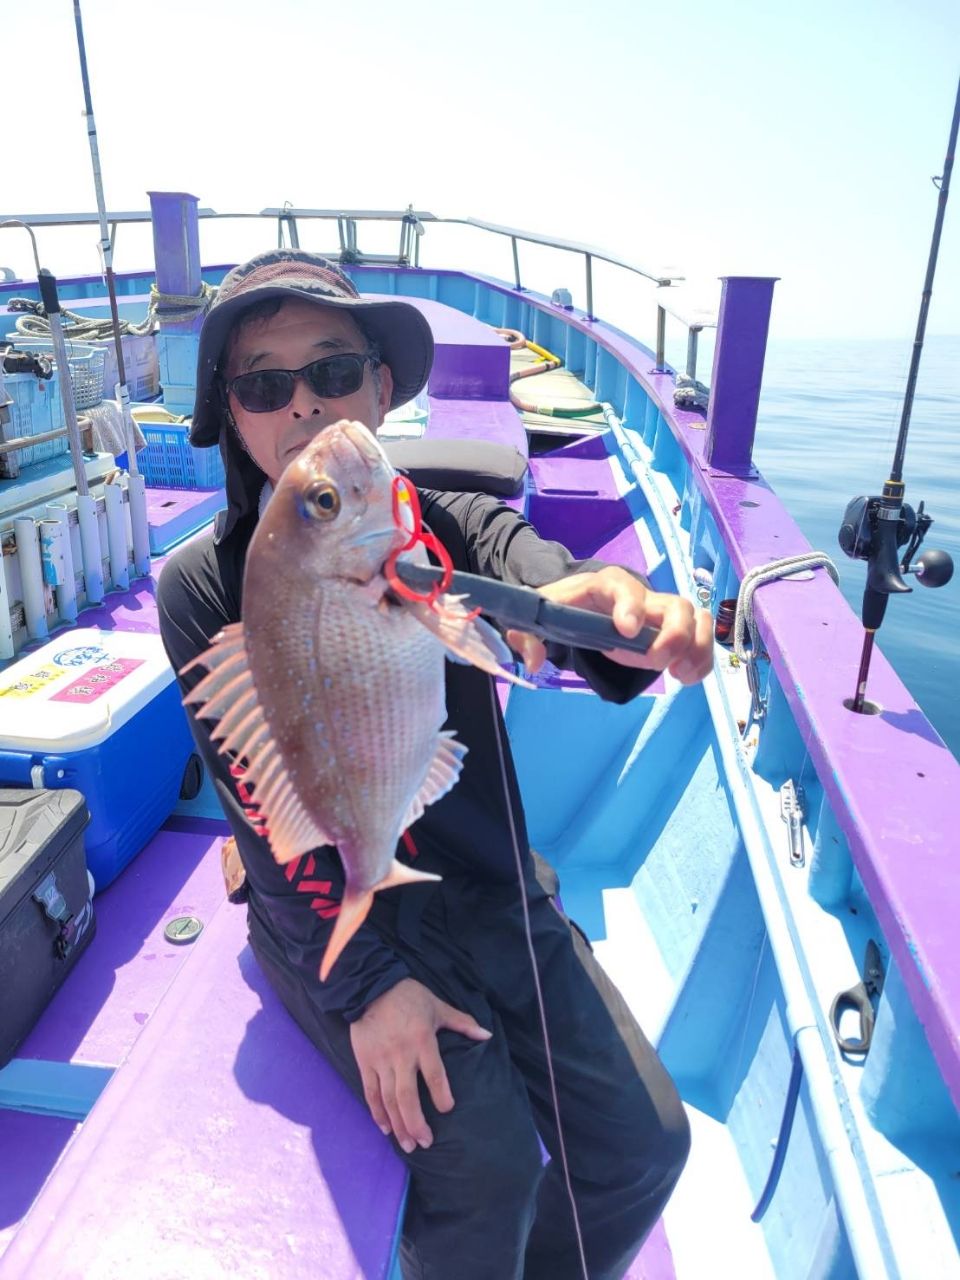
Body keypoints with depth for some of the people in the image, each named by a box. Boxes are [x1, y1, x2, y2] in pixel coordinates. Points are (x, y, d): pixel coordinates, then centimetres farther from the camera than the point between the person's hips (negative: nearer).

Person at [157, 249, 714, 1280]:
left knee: (644, 1143, -2)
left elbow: (539, 575, -25)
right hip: (329, 913, -2)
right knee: (487, 1163, -19)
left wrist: (615, 603, -49)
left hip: (493, 889, 3)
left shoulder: (454, 529, -2)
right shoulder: (205, 586, -6)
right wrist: (367, 982, -17)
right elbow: (265, 807, -10)